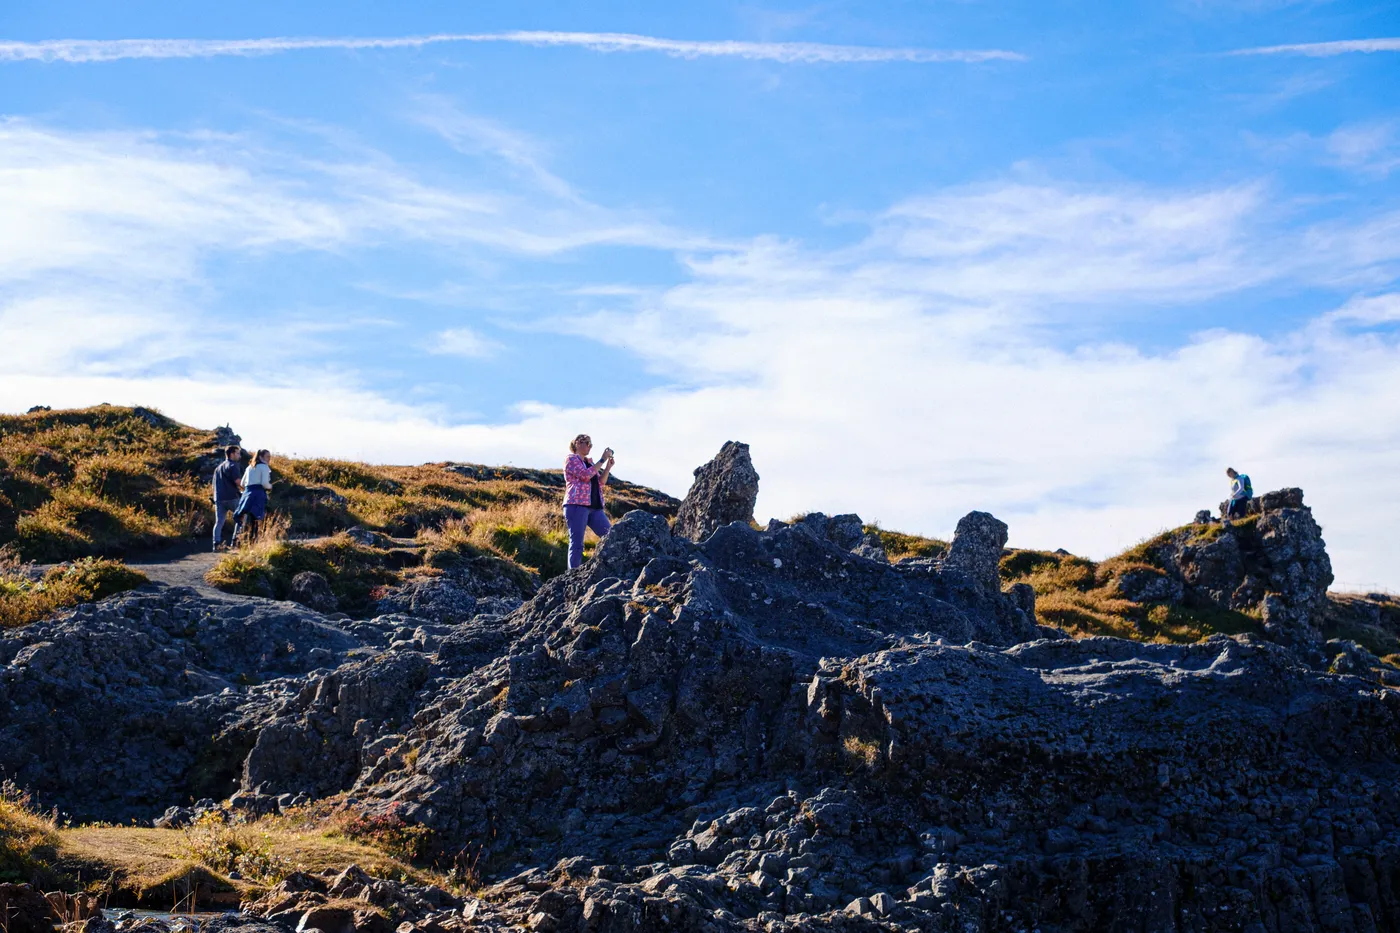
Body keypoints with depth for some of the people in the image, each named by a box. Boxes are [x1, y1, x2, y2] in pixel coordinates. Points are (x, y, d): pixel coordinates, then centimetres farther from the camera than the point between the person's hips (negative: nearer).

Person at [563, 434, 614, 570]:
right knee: (577, 543, -8)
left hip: (595, 507, 8)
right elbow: (585, 475, -16)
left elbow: (601, 482, 18)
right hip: (576, 506, -8)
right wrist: (602, 460, -12)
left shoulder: (589, 462, 22)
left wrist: (608, 466, 6)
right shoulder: (571, 459, 0)